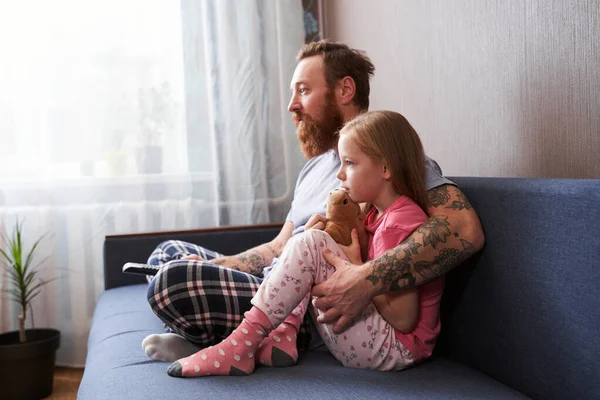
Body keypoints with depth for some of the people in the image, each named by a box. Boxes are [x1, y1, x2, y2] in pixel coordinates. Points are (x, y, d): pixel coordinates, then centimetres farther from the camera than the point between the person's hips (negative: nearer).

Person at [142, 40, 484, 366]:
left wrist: (368, 279, -36)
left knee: (175, 280, -27)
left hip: (315, 310, -10)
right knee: (168, 252, 13)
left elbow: (465, 229, -25)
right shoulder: (314, 166, 22)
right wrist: (217, 266, 7)